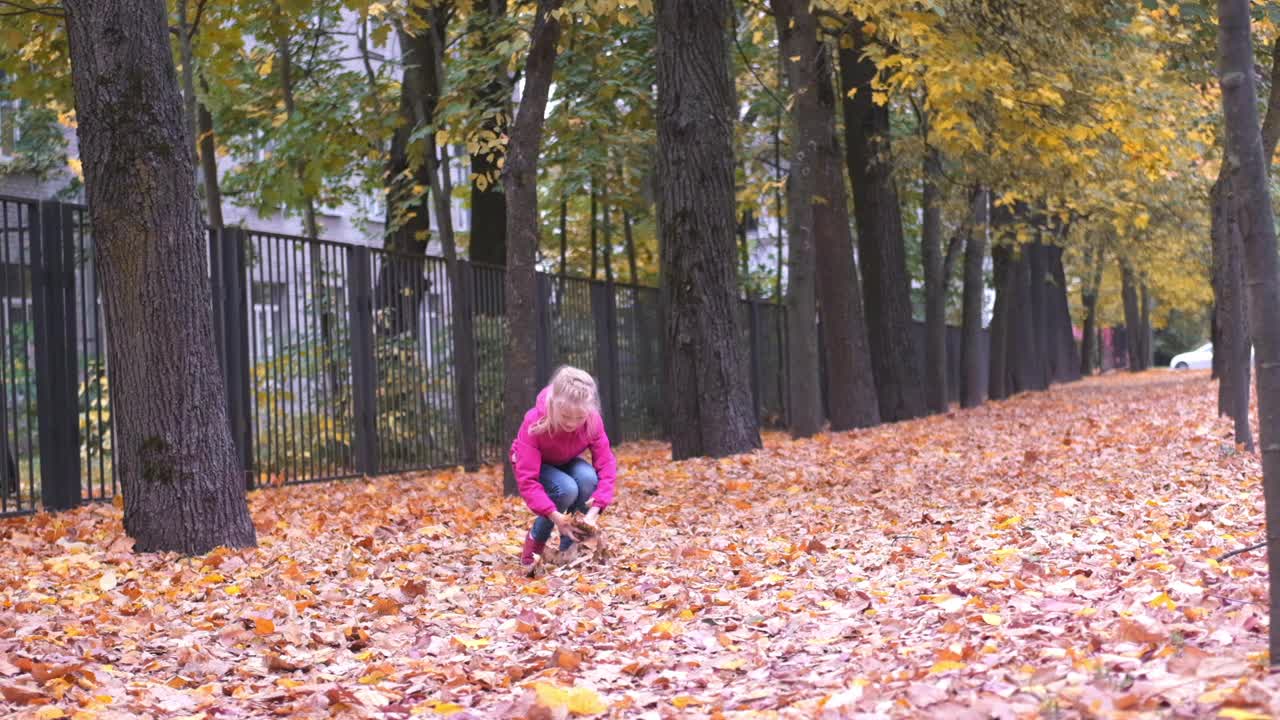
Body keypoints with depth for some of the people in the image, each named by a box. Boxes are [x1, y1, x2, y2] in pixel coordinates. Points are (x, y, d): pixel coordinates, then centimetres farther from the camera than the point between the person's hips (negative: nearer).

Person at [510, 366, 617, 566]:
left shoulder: (593, 421, -26)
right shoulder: (534, 422, -37)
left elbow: (606, 465, -26)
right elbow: (527, 479, -40)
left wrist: (594, 510, -41)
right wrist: (554, 515, -51)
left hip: (566, 463, 3)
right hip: (534, 466, -3)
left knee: (588, 478, -32)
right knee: (567, 489, -35)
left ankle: (569, 546, -15)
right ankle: (535, 542, -8)